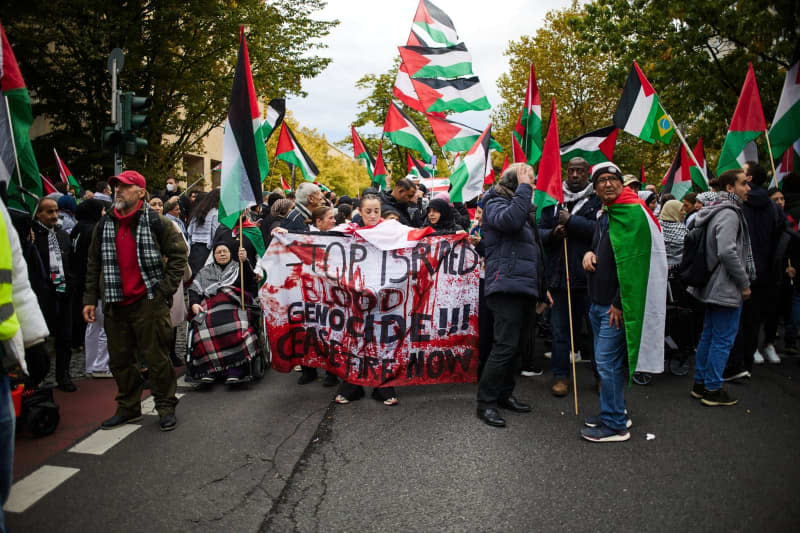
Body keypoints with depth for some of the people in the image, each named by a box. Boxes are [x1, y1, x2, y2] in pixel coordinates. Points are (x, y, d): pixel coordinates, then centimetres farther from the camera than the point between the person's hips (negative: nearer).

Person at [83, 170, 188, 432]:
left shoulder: (157, 223, -5)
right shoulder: (104, 225, 10)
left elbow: (178, 255, -3)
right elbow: (94, 264, 16)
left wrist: (166, 288, -10)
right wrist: (90, 299, 11)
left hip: (149, 302, -5)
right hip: (115, 304, 6)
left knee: (157, 357, 1)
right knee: (120, 359, 14)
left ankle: (166, 407, 15)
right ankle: (128, 407, 29)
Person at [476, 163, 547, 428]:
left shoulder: (523, 206, 24)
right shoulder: (495, 202, -3)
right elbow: (509, 220, -27)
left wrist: (541, 287, 22)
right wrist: (524, 187, -16)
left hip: (525, 286, 9)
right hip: (507, 284, -9)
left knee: (515, 344, 12)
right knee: (506, 345, -11)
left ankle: (504, 394, 22)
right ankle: (485, 402, -3)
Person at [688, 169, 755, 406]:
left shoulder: (717, 211, 14)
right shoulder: (729, 213, -17)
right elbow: (727, 252, -26)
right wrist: (745, 283, -16)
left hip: (712, 286, 10)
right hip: (727, 288, -10)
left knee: (709, 335, 16)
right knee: (723, 339, -2)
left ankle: (700, 383, 24)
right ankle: (713, 389, 7)